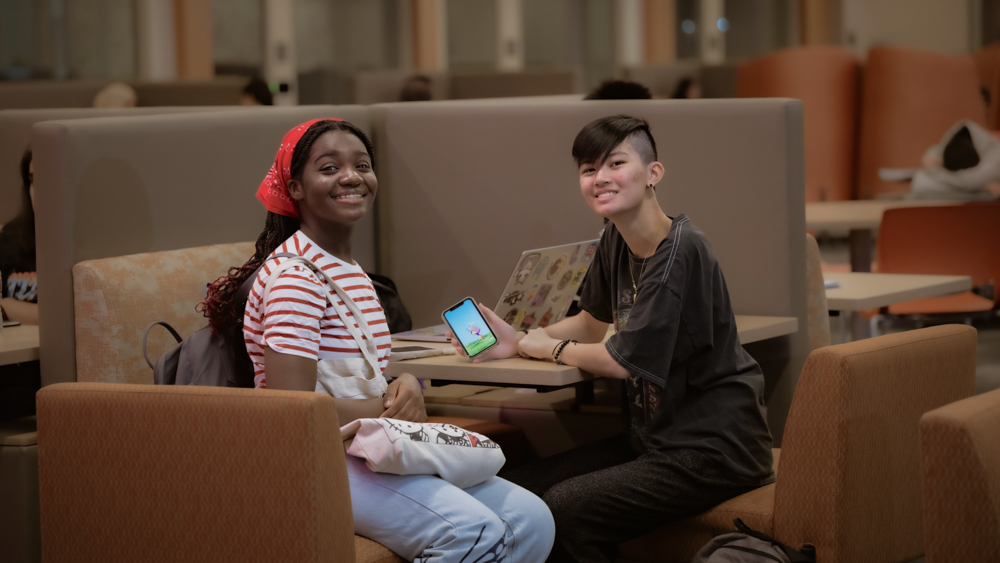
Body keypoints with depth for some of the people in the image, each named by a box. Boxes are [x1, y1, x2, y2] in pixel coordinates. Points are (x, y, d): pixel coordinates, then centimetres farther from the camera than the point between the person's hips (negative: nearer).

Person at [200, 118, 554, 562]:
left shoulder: (351, 271, 17)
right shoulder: (296, 275, -14)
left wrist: (408, 386, -2)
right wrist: (389, 411, -9)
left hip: (367, 450, 9)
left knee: (531, 521, -6)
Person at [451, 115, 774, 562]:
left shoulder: (681, 251, -21)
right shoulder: (615, 242, 7)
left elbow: (622, 360, -19)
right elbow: (591, 323, 24)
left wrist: (546, 348, -1)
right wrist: (517, 340, 6)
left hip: (711, 447, -8)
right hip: (654, 436, 9)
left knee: (564, 511, -24)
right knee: (515, 491, -4)